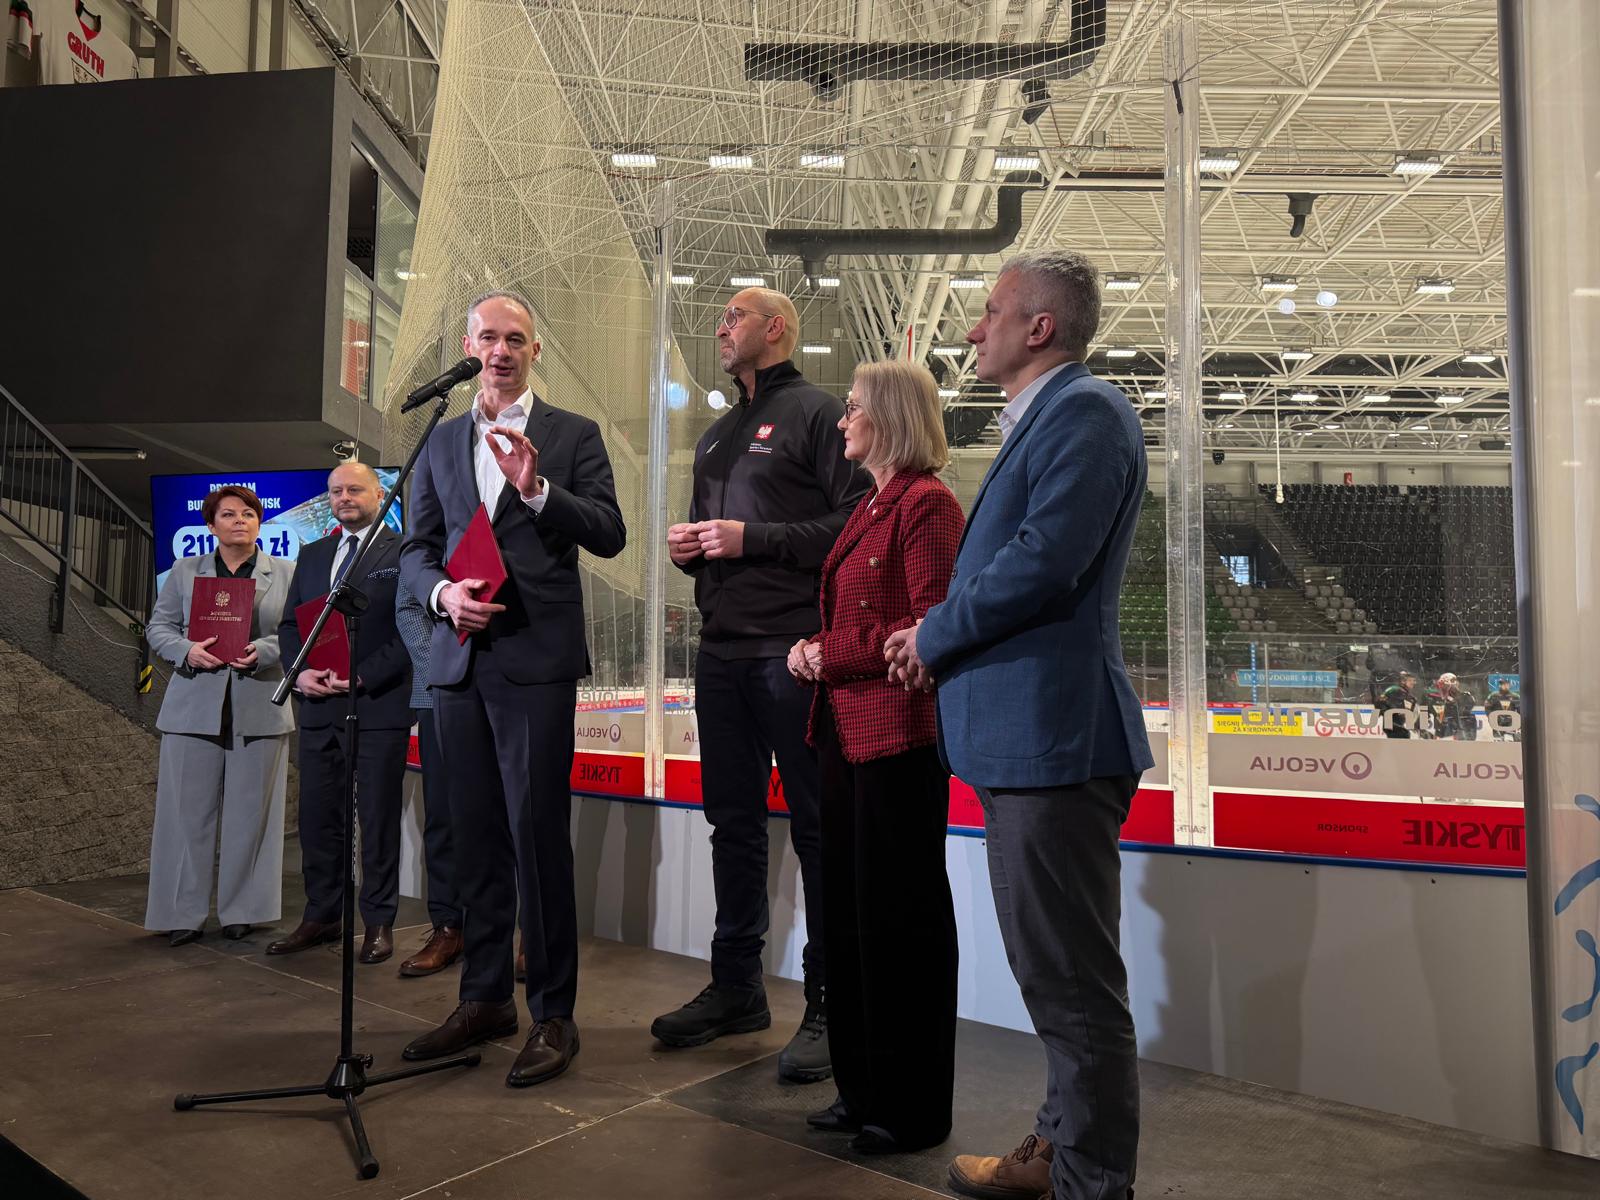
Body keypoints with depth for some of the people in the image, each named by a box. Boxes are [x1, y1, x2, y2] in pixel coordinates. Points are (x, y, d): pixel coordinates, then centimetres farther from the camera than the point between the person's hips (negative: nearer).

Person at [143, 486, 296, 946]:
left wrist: (263, 651, -15)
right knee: (188, 810, 2)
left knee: (249, 812, 4)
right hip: (194, 708, 1)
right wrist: (187, 650, -9)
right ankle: (184, 913, 12)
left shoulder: (286, 574, 9)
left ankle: (240, 910, 15)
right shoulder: (185, 571, 13)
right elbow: (159, 627, 11)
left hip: (260, 709, -1)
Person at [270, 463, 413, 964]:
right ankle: (321, 916, 22)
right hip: (318, 705, 6)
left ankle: (379, 922, 13)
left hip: (378, 704, -5)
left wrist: (362, 677, -15)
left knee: (378, 819, 3)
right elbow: (289, 624, 16)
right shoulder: (312, 555, 17)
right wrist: (300, 671, -3)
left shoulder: (404, 552, -3)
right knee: (317, 817, 10)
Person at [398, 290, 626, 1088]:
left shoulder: (572, 435, 5)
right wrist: (443, 592, -7)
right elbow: (417, 547, 13)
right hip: (459, 658, 5)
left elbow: (609, 535, -5)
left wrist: (537, 489, -19)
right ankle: (485, 998, 25)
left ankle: (553, 1014, 6)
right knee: (475, 836, 12)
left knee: (538, 835, -6)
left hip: (536, 660, -4)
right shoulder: (440, 442, 16)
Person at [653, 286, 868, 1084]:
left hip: (794, 650, -8)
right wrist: (687, 546, 6)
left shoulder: (816, 413, -2)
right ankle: (736, 988, 25)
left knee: (816, 827, -2)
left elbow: (855, 522, -13)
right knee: (732, 822, 13)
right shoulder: (717, 435, 22)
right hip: (723, 651, 8)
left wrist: (753, 539, -16)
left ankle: (829, 1006, 8)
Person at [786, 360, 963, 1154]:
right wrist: (813, 650, 3)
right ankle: (861, 1088, 30)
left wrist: (831, 655, -12)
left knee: (899, 917, 1)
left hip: (897, 732, -9)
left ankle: (912, 1110, 17)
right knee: (848, 909, 15)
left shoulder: (925, 504, -11)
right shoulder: (870, 505, 17)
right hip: (844, 726, 10)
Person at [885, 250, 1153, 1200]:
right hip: (1023, 734, 11)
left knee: (1073, 979, 0)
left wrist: (934, 636, -10)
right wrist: (940, 636, 6)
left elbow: (1044, 561, -23)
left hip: (1053, 735, -11)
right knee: (1050, 969, 21)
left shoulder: (1086, 411, -11)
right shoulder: (1041, 418, 20)